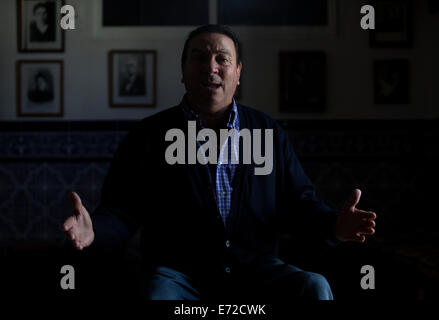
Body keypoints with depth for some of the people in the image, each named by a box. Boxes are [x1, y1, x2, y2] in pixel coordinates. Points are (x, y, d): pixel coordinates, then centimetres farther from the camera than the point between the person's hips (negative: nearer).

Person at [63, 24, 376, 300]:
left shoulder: (268, 132, 12)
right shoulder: (149, 137, 6)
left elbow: (299, 201, 12)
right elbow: (122, 209, 2)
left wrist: (333, 224, -9)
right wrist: (93, 229, -21)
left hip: (256, 268, 2)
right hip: (179, 273, -2)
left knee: (314, 287, -25)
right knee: (158, 293, -35)